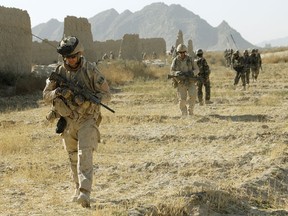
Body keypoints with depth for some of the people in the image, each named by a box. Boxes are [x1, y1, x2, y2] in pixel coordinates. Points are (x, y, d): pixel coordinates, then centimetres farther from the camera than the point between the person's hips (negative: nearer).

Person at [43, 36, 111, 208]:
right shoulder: (59, 72, 1)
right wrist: (58, 93, -17)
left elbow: (106, 94, -7)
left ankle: (85, 193, -28)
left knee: (85, 154, -19)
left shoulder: (90, 70, -10)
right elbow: (46, 94, 6)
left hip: (87, 119, -4)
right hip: (68, 121, 5)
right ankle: (78, 190, 30)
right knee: (73, 158, 15)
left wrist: (86, 99, -23)